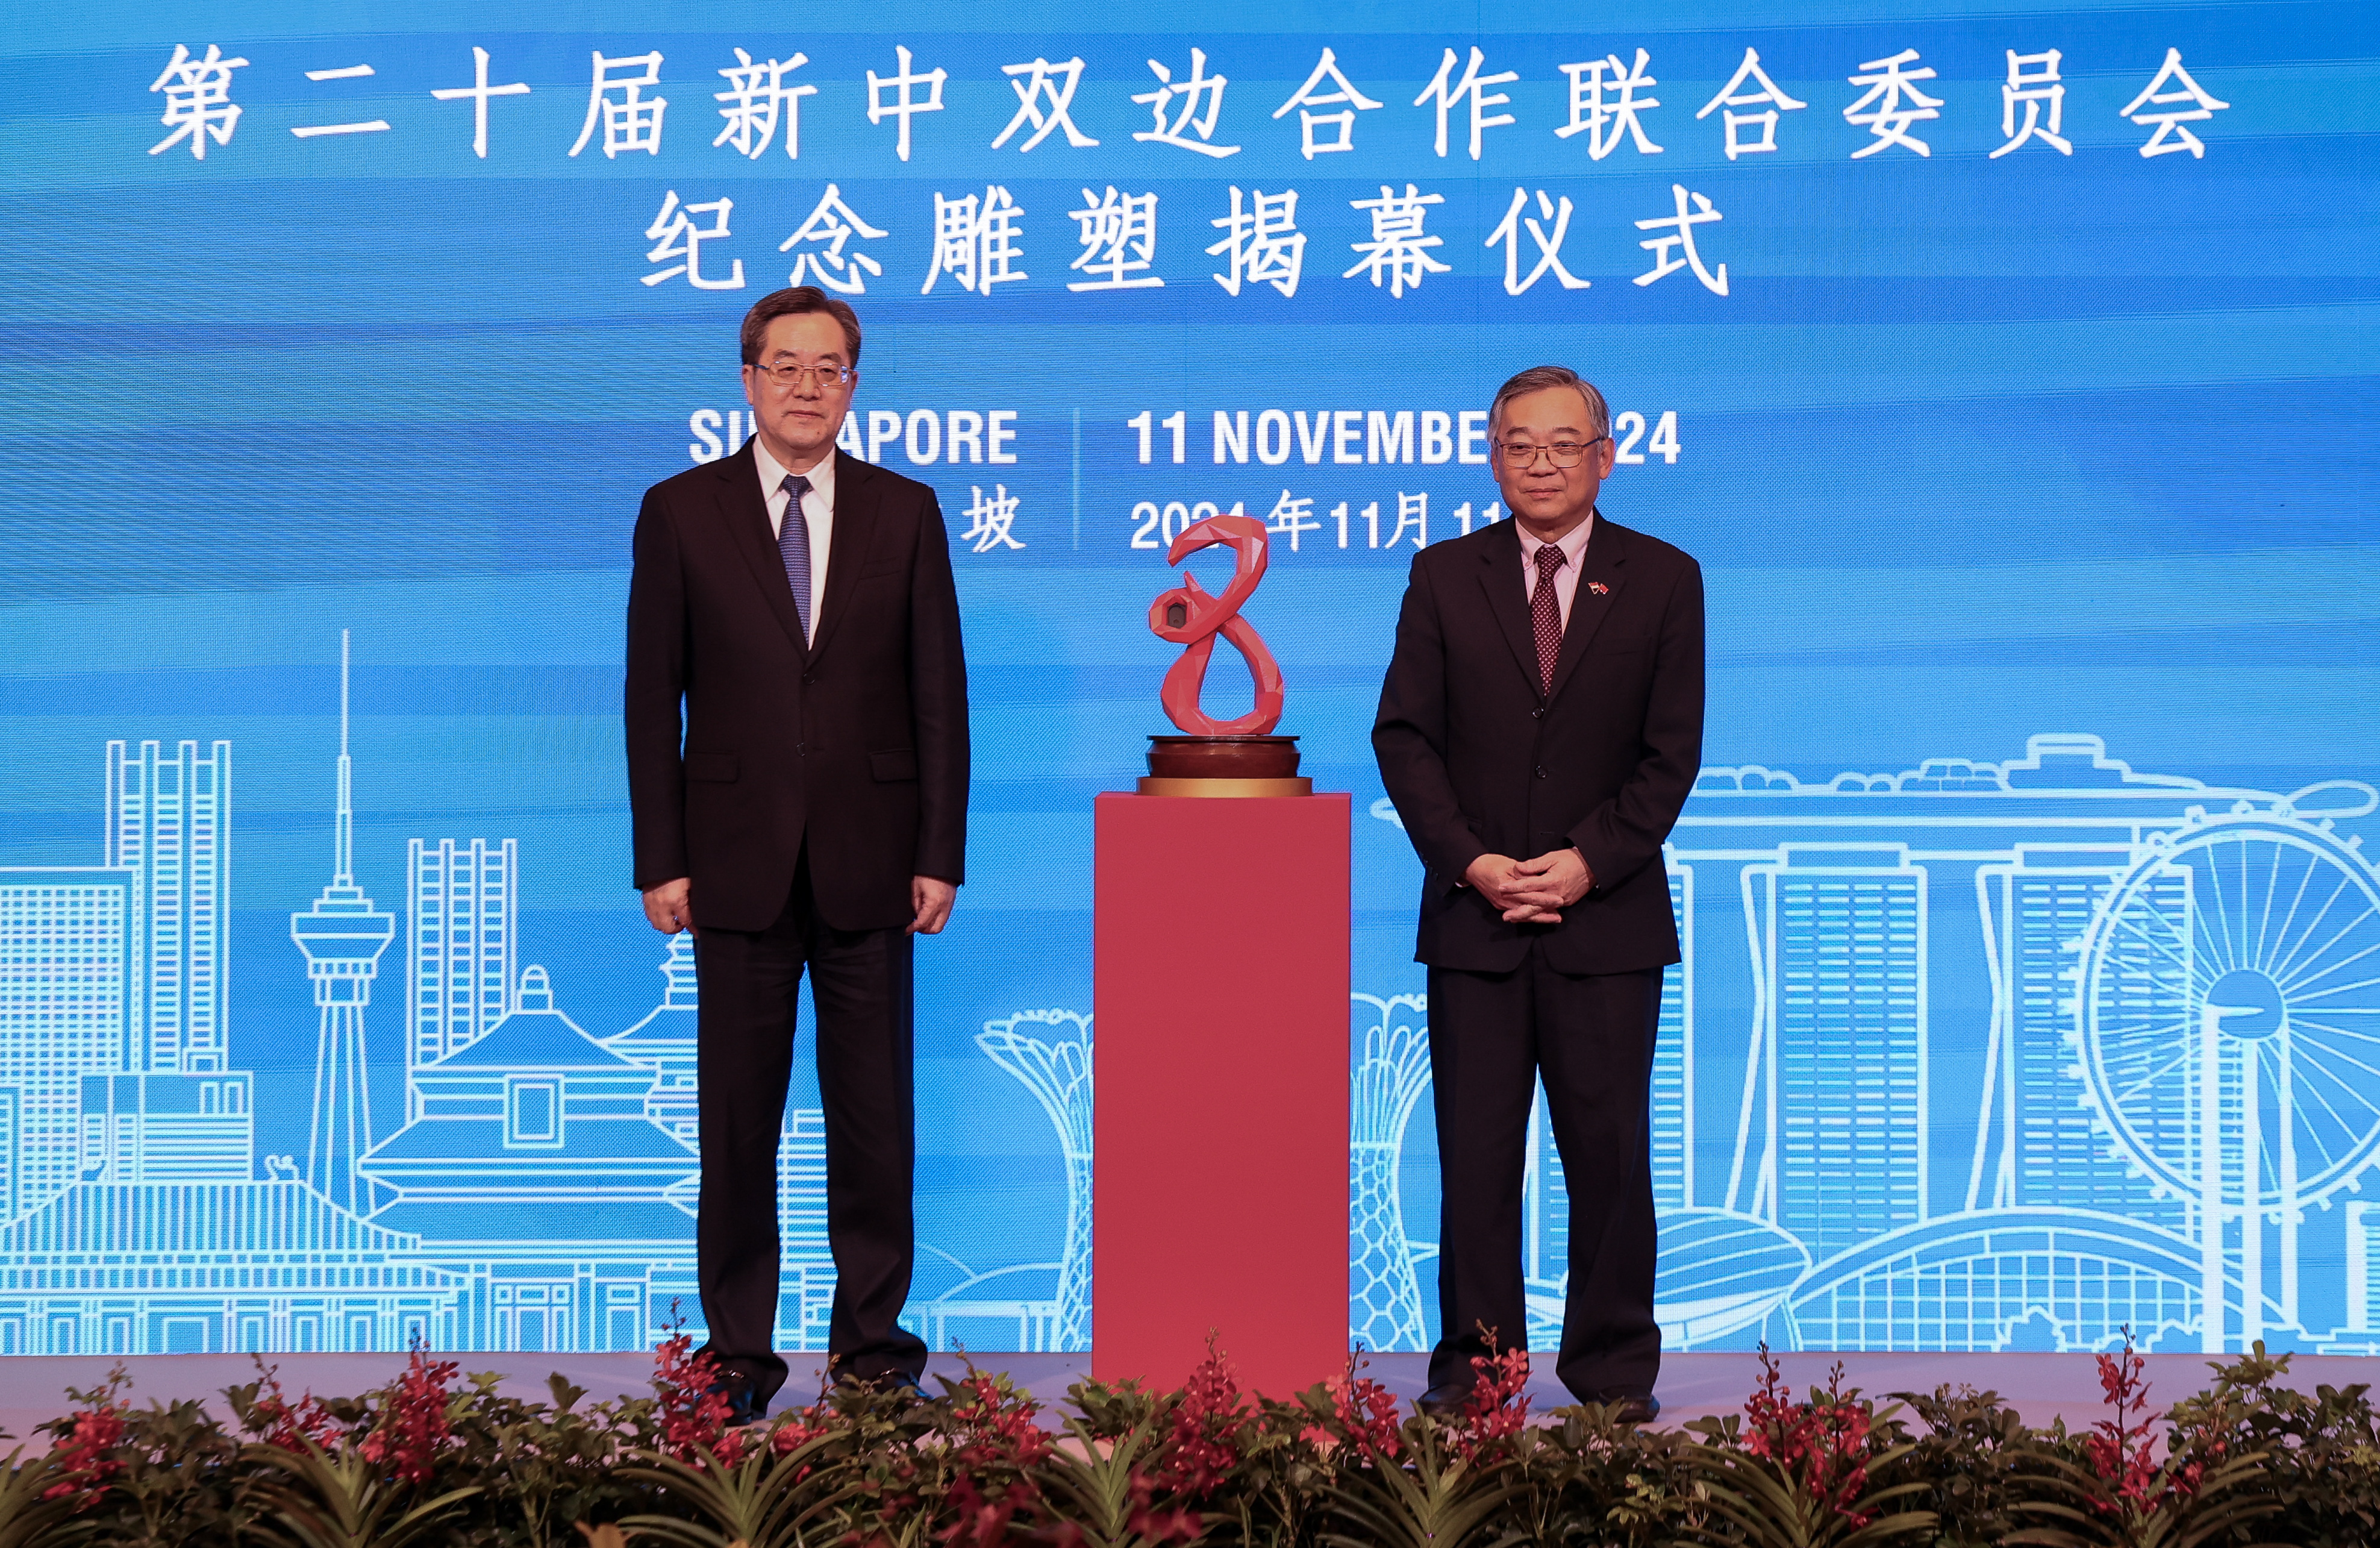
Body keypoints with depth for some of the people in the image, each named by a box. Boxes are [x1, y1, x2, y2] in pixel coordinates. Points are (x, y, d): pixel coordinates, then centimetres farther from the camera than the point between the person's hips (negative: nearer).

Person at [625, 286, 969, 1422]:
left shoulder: (905, 512, 7)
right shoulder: (680, 511, 5)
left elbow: (939, 691, 5)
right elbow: (653, 697, 3)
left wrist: (941, 854, -1)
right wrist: (661, 860, -3)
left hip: (869, 860, 1)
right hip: (738, 859, 0)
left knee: (874, 1112, 5)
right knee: (737, 1115, 4)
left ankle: (873, 1338, 16)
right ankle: (739, 1352, 14)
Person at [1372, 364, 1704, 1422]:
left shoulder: (1663, 580, 5)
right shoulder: (1444, 577, 8)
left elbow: (1671, 753, 1)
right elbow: (1404, 735, 2)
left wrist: (1589, 862, -11)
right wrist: (1469, 860, -10)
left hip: (1608, 917, -1)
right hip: (1472, 915, 1)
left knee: (1609, 1147, 3)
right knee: (1475, 1153, 3)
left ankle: (1614, 1367, 13)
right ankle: (1473, 1362, 12)